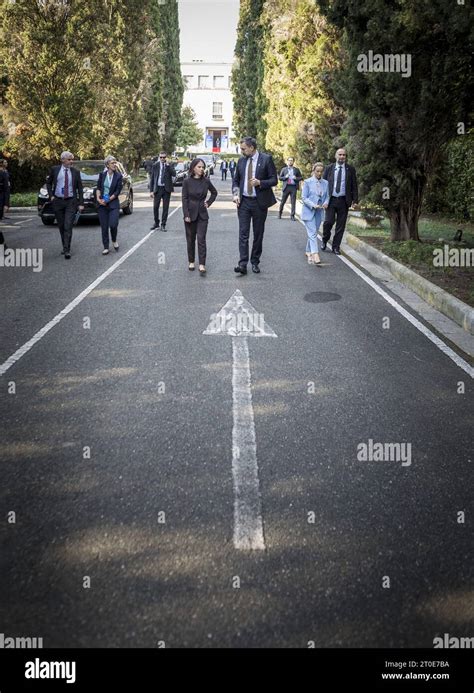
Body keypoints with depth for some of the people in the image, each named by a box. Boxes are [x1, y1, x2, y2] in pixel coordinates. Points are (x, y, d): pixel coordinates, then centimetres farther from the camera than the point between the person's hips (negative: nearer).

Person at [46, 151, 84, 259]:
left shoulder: (76, 172, 2)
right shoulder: (55, 170, 3)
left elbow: (80, 188, 4)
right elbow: (48, 182, 14)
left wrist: (81, 203, -2)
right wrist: (51, 195, 1)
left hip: (71, 202, -2)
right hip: (58, 201, 2)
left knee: (68, 226, -11)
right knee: (61, 226, 10)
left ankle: (67, 250, -12)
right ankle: (64, 247, 24)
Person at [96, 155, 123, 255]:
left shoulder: (119, 176, -3)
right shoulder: (102, 175, 5)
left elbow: (117, 191, -6)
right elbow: (98, 187, 8)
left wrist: (107, 200, -10)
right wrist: (98, 198, -8)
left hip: (113, 204, -2)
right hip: (102, 204, 2)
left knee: (113, 224, -13)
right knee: (104, 227, 3)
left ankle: (114, 241, 17)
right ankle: (106, 247, 12)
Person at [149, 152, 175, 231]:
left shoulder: (170, 165, 2)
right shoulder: (155, 165, 4)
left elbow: (174, 174, -16)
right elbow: (152, 178, 5)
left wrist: (168, 165, -18)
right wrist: (151, 190, -1)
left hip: (166, 189, -1)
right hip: (157, 188, 1)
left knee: (165, 207, 2)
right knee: (155, 207, 2)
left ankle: (163, 225, 11)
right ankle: (156, 223, 19)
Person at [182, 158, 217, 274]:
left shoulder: (206, 181, 1)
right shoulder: (187, 181, -5)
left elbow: (214, 192, 18)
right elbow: (185, 198, -6)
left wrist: (208, 203, 5)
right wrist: (186, 215, -12)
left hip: (202, 214, 1)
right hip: (190, 213, -1)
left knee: (201, 239, -6)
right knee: (190, 239, 9)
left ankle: (202, 264, -9)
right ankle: (191, 262, 22)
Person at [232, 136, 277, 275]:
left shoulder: (266, 159, -5)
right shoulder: (241, 160, 7)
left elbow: (274, 180, -4)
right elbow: (236, 180, 16)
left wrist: (260, 183, -20)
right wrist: (235, 193, -2)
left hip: (259, 202, -2)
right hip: (243, 201, 3)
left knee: (258, 234, 6)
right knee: (243, 233, -5)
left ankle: (255, 262, 17)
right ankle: (243, 264, -8)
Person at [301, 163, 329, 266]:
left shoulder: (325, 183, 6)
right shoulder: (307, 182, -5)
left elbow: (327, 196, 13)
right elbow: (304, 198, -7)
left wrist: (326, 203, -10)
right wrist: (313, 205, -20)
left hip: (319, 212, 4)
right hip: (309, 211, -4)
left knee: (313, 233, 13)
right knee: (312, 233, -13)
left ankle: (308, 252, 27)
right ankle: (315, 255, -21)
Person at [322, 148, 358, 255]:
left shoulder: (350, 169, 6)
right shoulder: (329, 168, 6)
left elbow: (354, 186, 6)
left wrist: (355, 199, -4)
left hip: (344, 201, 1)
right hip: (331, 199, -1)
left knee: (341, 225, 3)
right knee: (328, 221, -10)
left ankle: (336, 246, 15)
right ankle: (324, 241, 16)